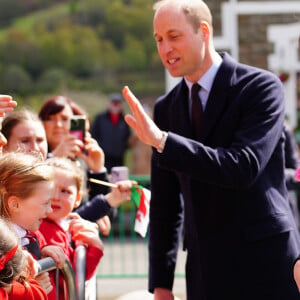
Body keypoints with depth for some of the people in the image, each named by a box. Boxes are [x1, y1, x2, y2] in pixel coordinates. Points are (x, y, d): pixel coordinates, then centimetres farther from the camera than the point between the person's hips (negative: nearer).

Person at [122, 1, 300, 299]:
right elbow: (165, 204, 13)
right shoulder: (166, 108, 10)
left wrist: (162, 141, -26)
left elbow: (243, 168, -21)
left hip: (265, 266, -5)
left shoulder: (260, 87, -6)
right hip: (205, 269, 5)